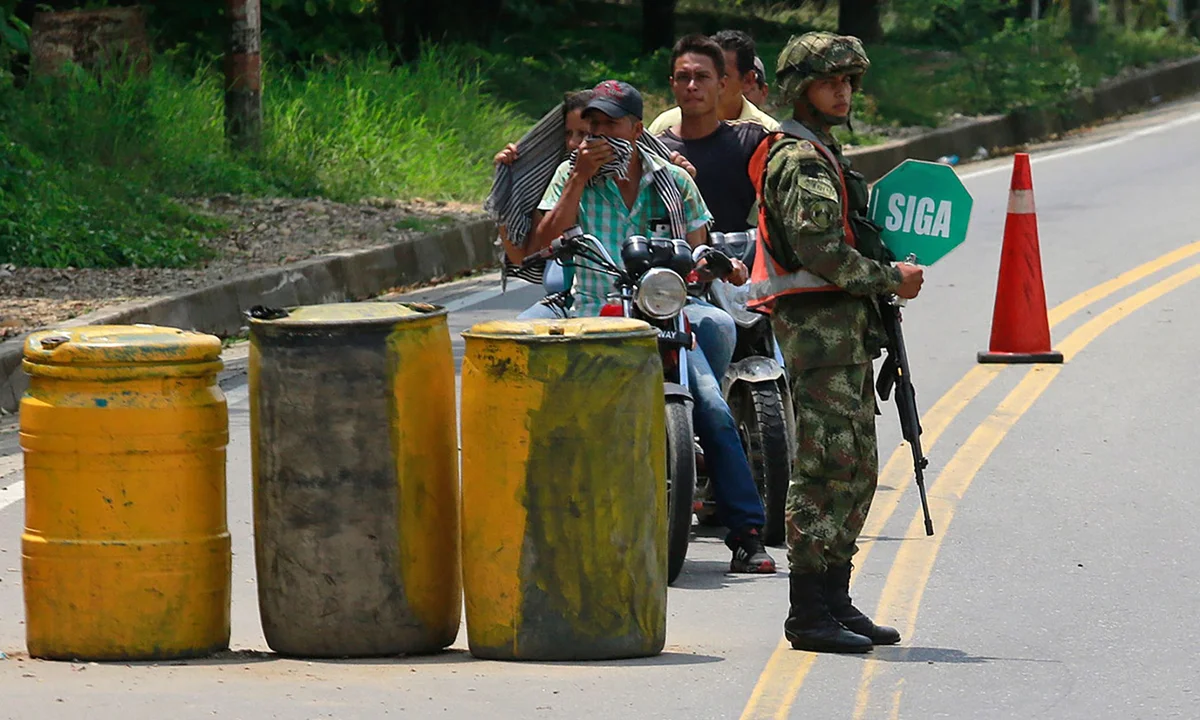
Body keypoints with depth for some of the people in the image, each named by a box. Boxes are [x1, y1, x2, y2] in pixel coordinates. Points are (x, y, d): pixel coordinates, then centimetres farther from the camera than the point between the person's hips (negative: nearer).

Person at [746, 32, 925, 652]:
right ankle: (809, 613, -11)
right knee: (823, 468, -11)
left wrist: (886, 273, 14)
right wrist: (891, 279, -13)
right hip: (818, 326, -11)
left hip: (844, 327, 11)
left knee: (857, 469, 12)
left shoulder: (821, 154, 23)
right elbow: (820, 251, -21)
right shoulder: (799, 159, -11)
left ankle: (834, 601, 17)